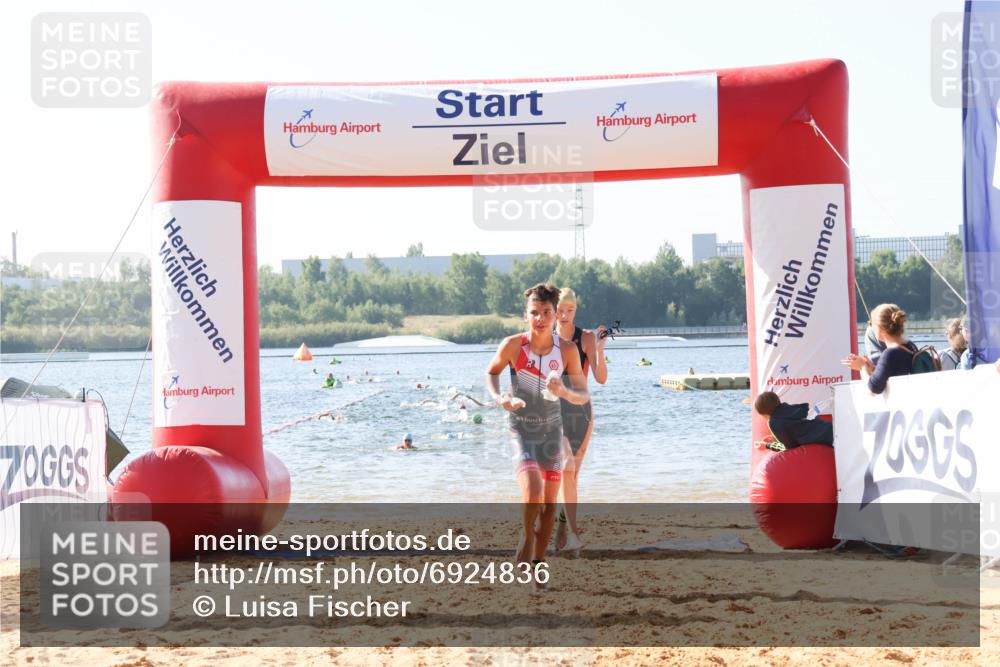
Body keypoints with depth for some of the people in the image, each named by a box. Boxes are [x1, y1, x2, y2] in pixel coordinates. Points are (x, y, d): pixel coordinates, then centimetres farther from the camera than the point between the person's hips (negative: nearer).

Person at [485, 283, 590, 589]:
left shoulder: (567, 351, -10)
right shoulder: (513, 345, -14)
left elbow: (584, 396, -5)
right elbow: (491, 372, 5)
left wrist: (564, 392, -27)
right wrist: (498, 397, -15)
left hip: (552, 428, 3)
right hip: (521, 428, -3)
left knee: (550, 502, 7)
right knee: (533, 493, -22)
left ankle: (538, 562, 25)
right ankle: (527, 537, 7)